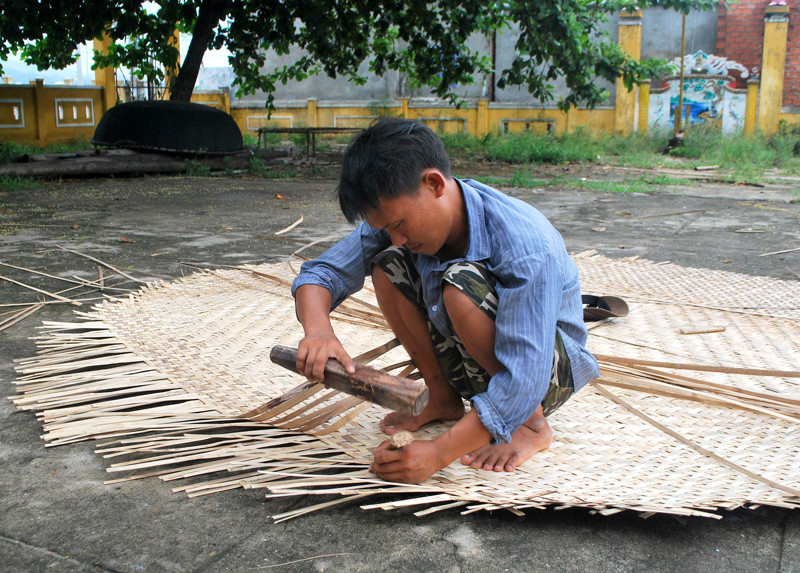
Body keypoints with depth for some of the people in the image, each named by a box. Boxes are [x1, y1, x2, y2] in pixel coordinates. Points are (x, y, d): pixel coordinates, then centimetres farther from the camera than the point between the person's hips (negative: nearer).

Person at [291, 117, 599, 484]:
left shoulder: (524, 244, -33)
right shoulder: (399, 215, -14)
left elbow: (522, 378, -36)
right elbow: (321, 272, -11)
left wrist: (440, 453, -42)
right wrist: (318, 330, -34)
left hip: (553, 367, -6)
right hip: (475, 365, 6)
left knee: (461, 283, -33)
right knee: (388, 265, -12)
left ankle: (532, 425, -13)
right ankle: (443, 398, 3)